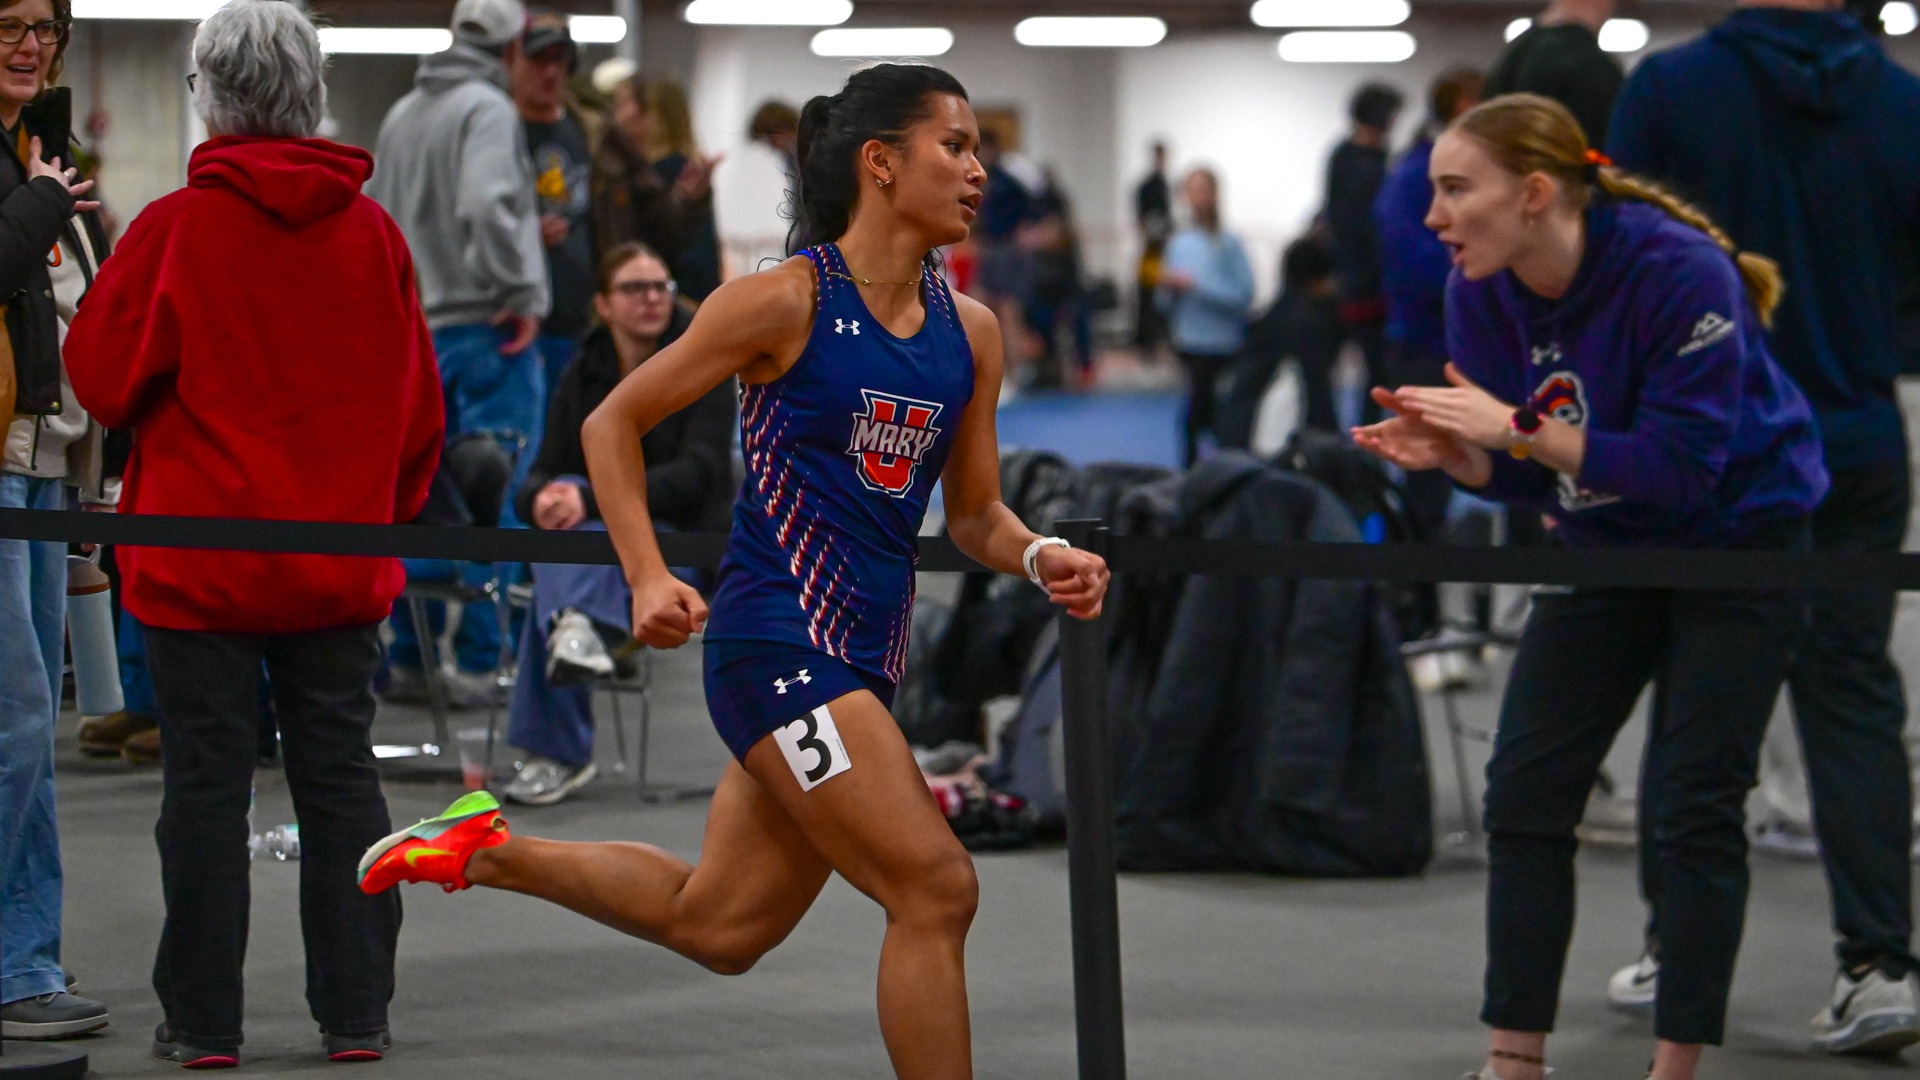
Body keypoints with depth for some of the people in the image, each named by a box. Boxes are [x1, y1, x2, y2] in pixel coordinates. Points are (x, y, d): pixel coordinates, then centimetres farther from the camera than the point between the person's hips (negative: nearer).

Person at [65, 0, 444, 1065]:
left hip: (199, 565, -3)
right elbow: (420, 408, 6)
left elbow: (102, 378, -3)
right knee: (340, 778, 9)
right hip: (340, 568, 3)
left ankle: (203, 1019, 6)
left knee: (207, 782, 3)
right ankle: (355, 1013, 11)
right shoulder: (372, 232, -1)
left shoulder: (174, 229, -11)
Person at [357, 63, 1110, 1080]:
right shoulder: (787, 299, -10)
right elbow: (612, 423, -3)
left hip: (863, 655, 8)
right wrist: (649, 578, -14)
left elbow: (974, 513, 16)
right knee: (935, 890, -14)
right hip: (776, 640, -8)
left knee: (715, 926, 17)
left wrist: (1041, 557, -6)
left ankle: (485, 848, 33)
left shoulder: (969, 331, 8)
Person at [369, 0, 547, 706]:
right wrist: (520, 295, -17)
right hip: (484, 329, -8)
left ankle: (407, 659, 14)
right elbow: (489, 205, -24)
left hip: (416, 329, 8)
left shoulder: (401, 115, 17)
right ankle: (477, 661, -7)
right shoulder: (488, 109, -9)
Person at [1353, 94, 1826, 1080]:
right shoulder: (1480, 291, -10)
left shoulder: (1678, 273, -29)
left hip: (1739, 547, -6)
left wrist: (1519, 429, -36)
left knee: (1694, 807, -7)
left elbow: (1681, 467, -31)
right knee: (1524, 792, -1)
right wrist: (1450, 455, -25)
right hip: (1607, 551, 6)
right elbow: (1520, 475, -3)